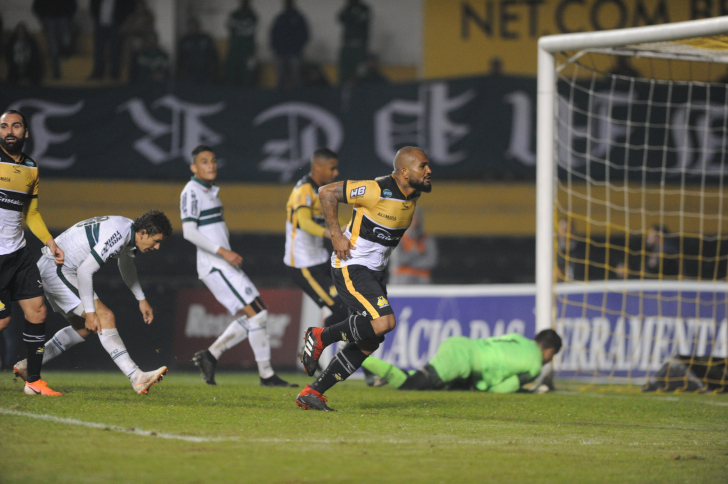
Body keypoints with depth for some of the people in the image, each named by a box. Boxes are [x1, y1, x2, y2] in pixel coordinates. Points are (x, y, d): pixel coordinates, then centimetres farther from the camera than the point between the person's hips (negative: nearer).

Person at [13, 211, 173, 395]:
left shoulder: (129, 231, 6)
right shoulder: (118, 235, -25)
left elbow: (126, 264, 28)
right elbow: (85, 270, -27)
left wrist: (141, 299, 30)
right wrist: (90, 312, -22)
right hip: (57, 271, -11)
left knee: (83, 328, 21)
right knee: (105, 318, -17)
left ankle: (28, 366, 26)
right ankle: (137, 378, -23)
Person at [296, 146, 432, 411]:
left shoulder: (413, 195, 4)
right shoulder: (377, 191, -21)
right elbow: (327, 192, -15)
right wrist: (335, 234, -16)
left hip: (374, 271, 9)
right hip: (351, 268, -9)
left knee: (369, 342, 6)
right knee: (384, 322, -25)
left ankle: (312, 392, 14)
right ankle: (321, 337, -5)